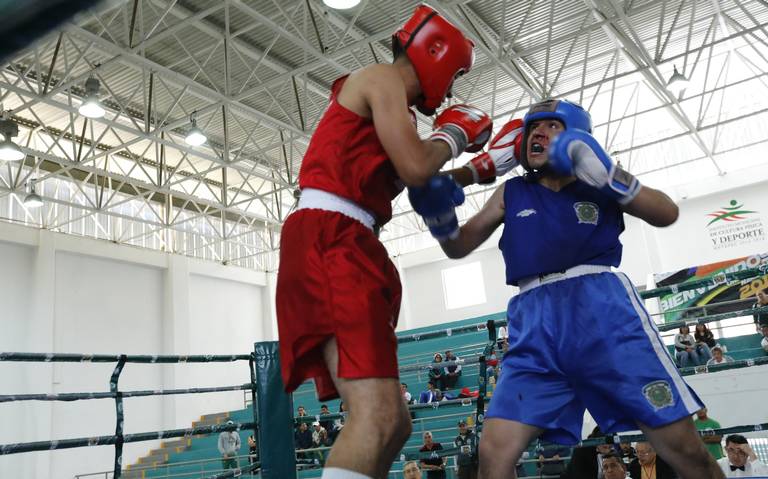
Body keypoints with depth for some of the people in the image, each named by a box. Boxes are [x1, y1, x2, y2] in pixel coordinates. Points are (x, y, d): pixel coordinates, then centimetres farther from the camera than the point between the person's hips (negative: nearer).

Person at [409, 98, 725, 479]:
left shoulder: (596, 185, 17)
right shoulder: (511, 193, 21)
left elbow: (666, 213, 3)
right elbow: (458, 247, 20)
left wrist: (601, 171, -10)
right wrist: (438, 215, -1)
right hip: (535, 323, 2)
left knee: (684, 448, -3)